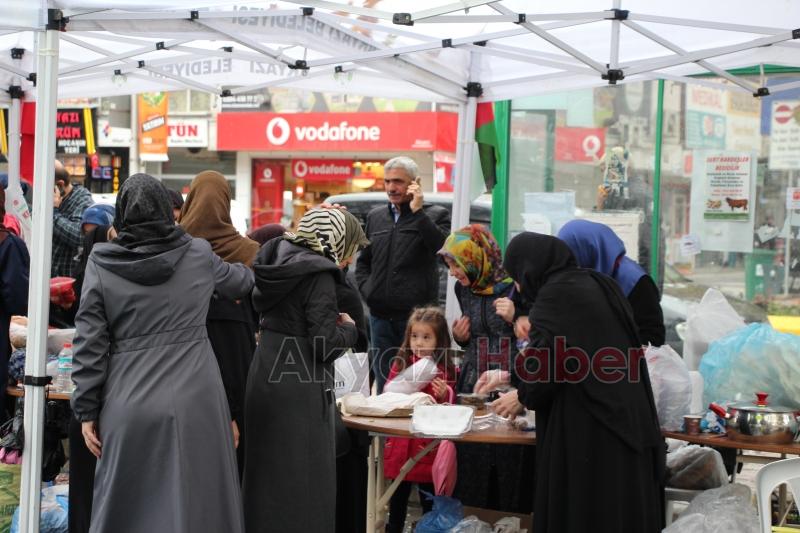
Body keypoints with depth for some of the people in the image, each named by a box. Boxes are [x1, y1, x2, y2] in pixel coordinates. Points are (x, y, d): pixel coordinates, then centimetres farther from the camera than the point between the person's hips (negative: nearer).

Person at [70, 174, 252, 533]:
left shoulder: (102, 265, -1)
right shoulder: (198, 255, 3)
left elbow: (90, 343, -2)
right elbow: (240, 281, 24)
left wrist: (87, 410, 5)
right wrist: (254, 272, 46)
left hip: (130, 405, 0)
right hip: (194, 401, 0)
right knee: (196, 500, 7)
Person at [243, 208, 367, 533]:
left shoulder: (280, 260, 7)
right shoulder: (319, 275, -16)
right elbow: (325, 344, -19)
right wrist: (348, 329, 1)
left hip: (265, 377, 8)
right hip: (299, 387, -8)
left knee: (267, 473, 17)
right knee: (303, 482, 0)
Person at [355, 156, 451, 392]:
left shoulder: (435, 215, 1)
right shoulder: (376, 217, 17)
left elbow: (443, 247, -19)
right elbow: (363, 261, 25)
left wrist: (418, 212, -18)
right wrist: (367, 290, 9)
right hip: (381, 316, 5)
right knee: (384, 385, 11)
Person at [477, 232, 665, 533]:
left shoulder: (555, 293, -11)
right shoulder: (595, 285, 16)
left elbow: (551, 364, -15)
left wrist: (523, 397, 5)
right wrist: (507, 376, 32)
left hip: (586, 428, -9)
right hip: (623, 418, 9)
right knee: (620, 509, 12)